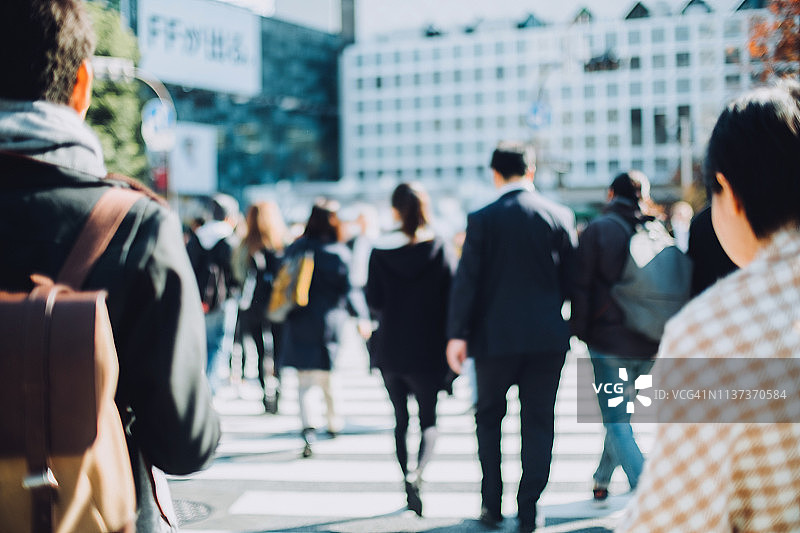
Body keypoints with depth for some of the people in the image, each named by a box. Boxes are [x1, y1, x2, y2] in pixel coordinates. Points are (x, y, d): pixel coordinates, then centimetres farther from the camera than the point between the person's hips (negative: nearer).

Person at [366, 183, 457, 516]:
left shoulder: (380, 252, -4)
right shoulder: (442, 250, -7)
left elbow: (373, 302, -5)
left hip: (390, 351, 1)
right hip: (428, 351, -1)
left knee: (401, 419, 16)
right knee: (428, 420, 8)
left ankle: (409, 485, 19)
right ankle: (416, 474, -19)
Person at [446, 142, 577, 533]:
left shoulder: (482, 220, -6)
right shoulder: (560, 216, 0)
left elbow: (466, 280, -8)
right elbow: (570, 279, 6)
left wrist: (457, 334, -6)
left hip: (495, 335, -1)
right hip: (547, 337, 1)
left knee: (489, 417, 15)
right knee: (538, 421, 8)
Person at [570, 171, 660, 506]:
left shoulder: (598, 229, -6)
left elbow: (581, 286, -8)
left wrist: (580, 330, 0)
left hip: (609, 341, -4)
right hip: (649, 345, 5)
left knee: (616, 422, -1)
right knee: (620, 414, 20)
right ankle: (601, 484, 31)